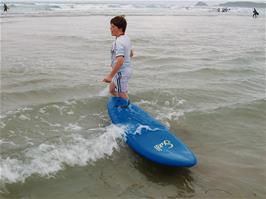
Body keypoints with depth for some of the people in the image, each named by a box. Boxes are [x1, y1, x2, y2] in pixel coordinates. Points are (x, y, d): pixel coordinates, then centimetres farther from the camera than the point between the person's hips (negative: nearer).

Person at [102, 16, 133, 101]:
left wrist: (110, 76, -33)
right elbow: (131, 54, 20)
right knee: (112, 89, 23)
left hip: (121, 72, -10)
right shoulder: (126, 38, 7)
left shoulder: (119, 42, -24)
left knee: (122, 95, 5)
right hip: (127, 69, 10)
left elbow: (120, 61, -36)